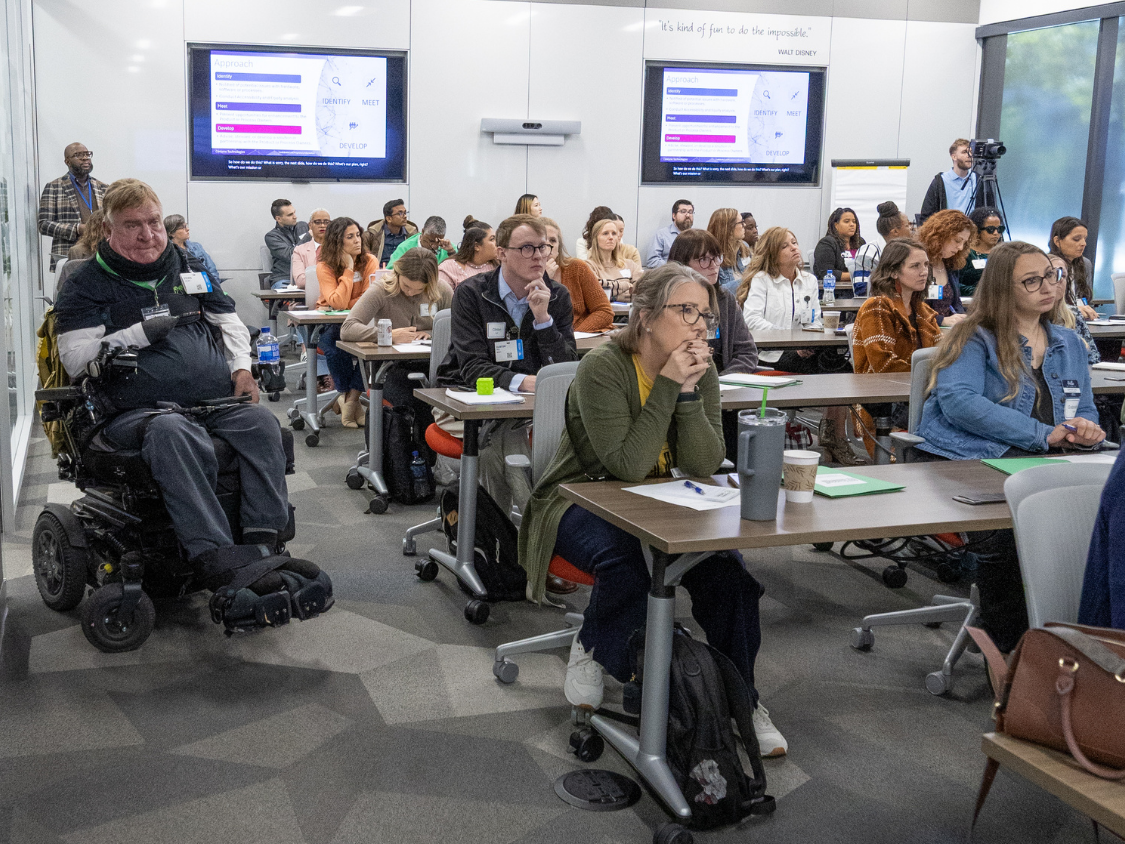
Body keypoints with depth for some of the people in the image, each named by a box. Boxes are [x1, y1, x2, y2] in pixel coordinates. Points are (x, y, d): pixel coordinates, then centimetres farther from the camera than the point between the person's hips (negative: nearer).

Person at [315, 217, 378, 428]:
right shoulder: (325, 267, -9)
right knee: (333, 341, -34)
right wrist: (348, 269, -20)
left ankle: (351, 398, -21)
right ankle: (348, 396, -15)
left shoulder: (370, 261, -4)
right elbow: (338, 303, -22)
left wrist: (344, 306, -17)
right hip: (328, 325, -1)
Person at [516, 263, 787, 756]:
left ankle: (741, 699, -5)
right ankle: (589, 650, -3)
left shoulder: (702, 373, -3)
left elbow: (704, 466, -12)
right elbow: (628, 465, -28)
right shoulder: (603, 368, -20)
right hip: (583, 501, -5)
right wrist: (667, 386, -28)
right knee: (627, 563, -35)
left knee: (724, 563, -21)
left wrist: (689, 392, -23)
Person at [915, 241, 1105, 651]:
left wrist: (1085, 429, 0)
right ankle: (1004, 644, -19)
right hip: (967, 458, -5)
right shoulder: (975, 339, 4)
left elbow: (1084, 412, 27)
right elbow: (959, 402, -14)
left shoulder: (1069, 344, 23)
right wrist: (1043, 434, -16)